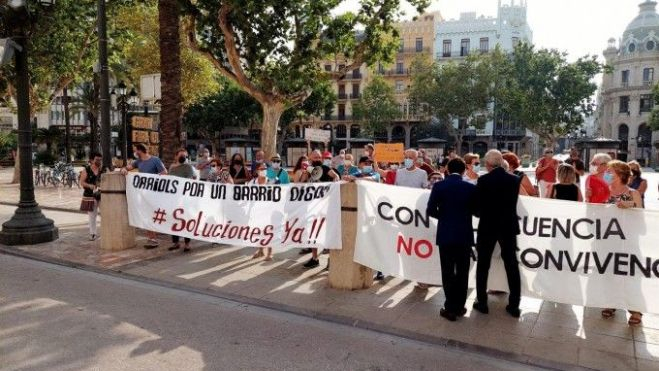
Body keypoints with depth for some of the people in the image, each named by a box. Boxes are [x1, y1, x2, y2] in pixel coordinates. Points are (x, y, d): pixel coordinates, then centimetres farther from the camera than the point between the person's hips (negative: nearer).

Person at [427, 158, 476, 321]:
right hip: (465, 235, 1)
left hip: (445, 235, -1)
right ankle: (459, 306, 19)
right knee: (462, 272, 12)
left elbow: (431, 210, -7)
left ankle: (450, 307, 8)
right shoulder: (471, 187, -3)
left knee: (447, 272, 6)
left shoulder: (438, 186, -6)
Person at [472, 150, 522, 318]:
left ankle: (482, 303, 15)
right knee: (512, 266, 10)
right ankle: (514, 305, 15)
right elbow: (512, 203, 6)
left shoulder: (483, 180, -13)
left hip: (488, 227, -3)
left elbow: (476, 206, -10)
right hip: (509, 226, 3)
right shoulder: (514, 179, -2)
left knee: (483, 266, 10)